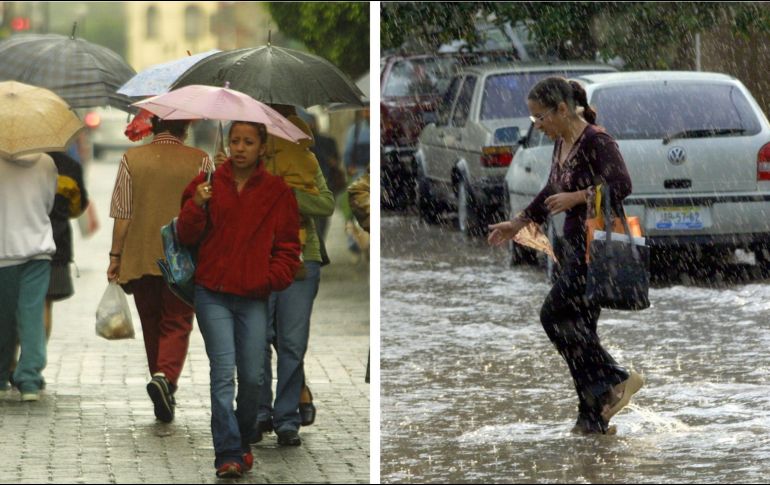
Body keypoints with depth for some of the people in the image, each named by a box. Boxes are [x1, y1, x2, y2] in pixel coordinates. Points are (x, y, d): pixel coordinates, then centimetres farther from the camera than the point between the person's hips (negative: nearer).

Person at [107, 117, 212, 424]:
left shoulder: (132, 159, 0)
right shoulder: (200, 161, -3)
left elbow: (122, 215, -3)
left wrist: (115, 256, 4)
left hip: (140, 260, 2)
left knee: (152, 327, 13)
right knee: (176, 326, 2)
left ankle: (164, 398, 21)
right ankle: (166, 377, -24)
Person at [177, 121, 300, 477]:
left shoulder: (277, 192, 6)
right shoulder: (207, 184, 4)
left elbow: (288, 246, 10)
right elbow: (187, 237, 4)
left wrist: (275, 277, -6)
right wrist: (197, 206, -14)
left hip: (254, 298, 1)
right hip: (213, 294, -1)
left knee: (253, 376, 2)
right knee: (223, 371, -10)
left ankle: (244, 441, 25)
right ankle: (227, 454, -11)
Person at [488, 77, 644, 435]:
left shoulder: (596, 141, -17)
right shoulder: (561, 143, 11)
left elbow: (621, 186, -29)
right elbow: (551, 192, 25)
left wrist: (577, 197, -29)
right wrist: (517, 224, 25)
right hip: (577, 244, 9)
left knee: (555, 315, -13)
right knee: (576, 326, 6)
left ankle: (617, 379, -5)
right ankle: (594, 416, 9)